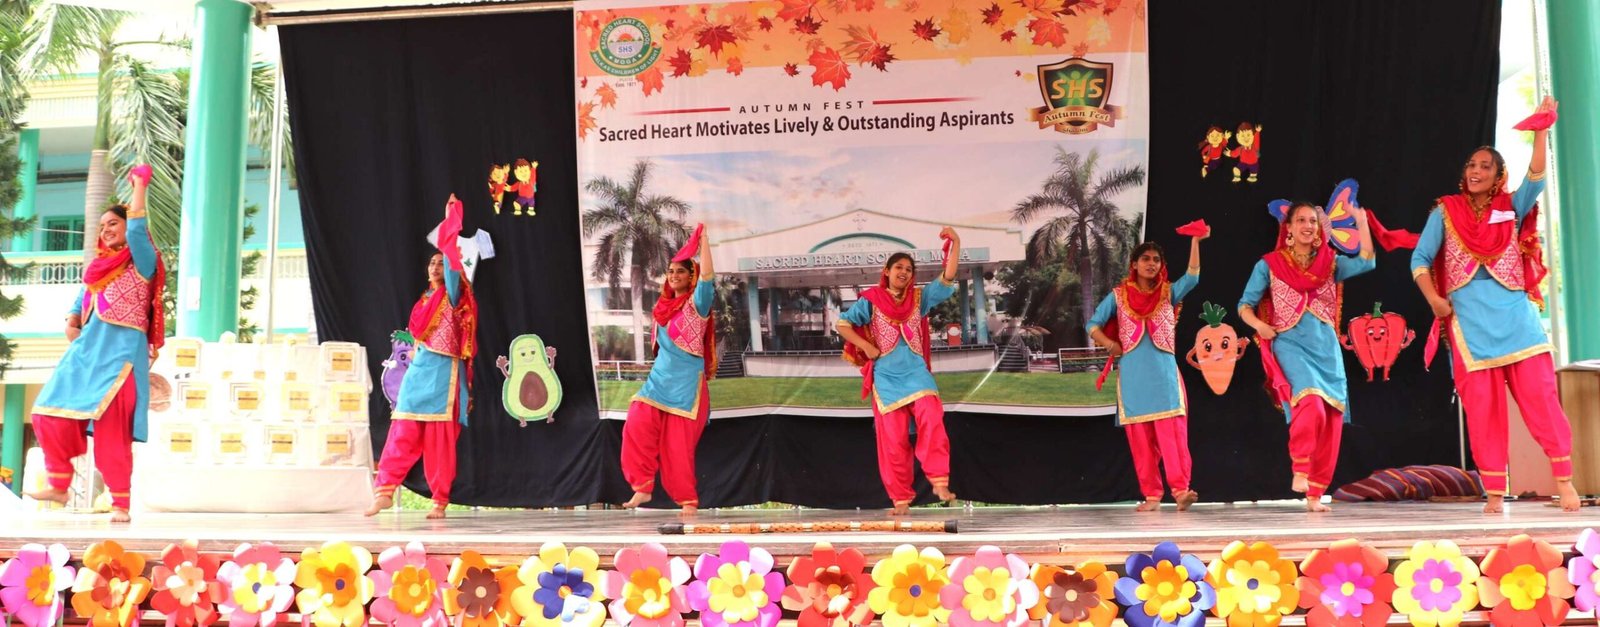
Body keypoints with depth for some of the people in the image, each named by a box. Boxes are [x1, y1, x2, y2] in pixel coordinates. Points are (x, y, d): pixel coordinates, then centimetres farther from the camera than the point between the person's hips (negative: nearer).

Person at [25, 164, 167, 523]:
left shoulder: (141, 260, -1)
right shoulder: (101, 263, 19)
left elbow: (137, 229, -19)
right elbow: (85, 294, 33)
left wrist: (140, 186, -16)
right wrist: (72, 320, 15)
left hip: (121, 351, -8)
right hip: (87, 349, 8)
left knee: (111, 428, -13)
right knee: (50, 413, -1)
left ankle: (121, 504, -9)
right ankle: (59, 485, 8)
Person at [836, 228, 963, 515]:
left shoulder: (919, 298, 8)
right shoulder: (872, 300, 3)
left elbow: (947, 278, -2)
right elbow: (842, 323, 4)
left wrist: (955, 243, -12)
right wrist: (866, 347, -7)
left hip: (916, 372, 1)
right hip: (886, 377, -1)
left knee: (932, 419, -24)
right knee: (893, 439, -1)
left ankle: (939, 482, -24)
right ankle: (900, 498, 5)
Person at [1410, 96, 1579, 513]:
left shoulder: (1511, 208, 10)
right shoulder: (1446, 212, 8)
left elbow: (1536, 178, -7)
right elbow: (1420, 260, 6)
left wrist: (1540, 130, -18)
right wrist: (1434, 299, -9)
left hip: (1514, 315, 0)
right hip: (1469, 320, 0)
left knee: (1540, 395, -7)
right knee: (1482, 407, -1)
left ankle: (1564, 481, -3)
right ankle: (1495, 493, 3)